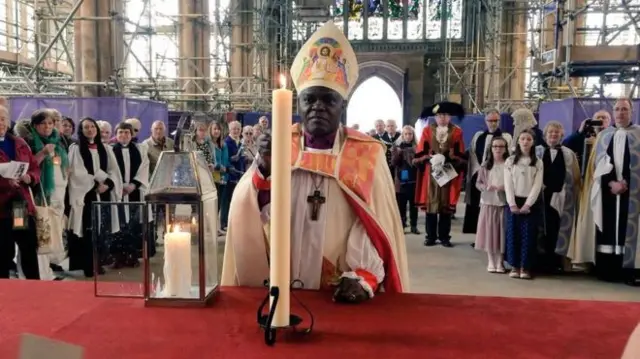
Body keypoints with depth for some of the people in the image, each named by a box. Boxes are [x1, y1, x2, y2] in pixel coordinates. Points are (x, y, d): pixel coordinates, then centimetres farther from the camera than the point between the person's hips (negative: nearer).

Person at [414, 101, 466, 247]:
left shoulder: (457, 132, 5)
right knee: (430, 204, 0)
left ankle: (444, 236, 11)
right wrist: (430, 158, -16)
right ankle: (431, 236, 9)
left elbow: (461, 156, 3)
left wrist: (449, 159, -14)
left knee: (446, 205, 3)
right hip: (430, 173, 0)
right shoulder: (427, 130, 3)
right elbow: (419, 154, 1)